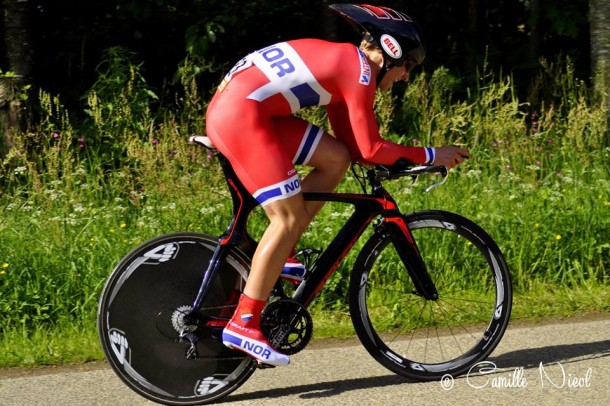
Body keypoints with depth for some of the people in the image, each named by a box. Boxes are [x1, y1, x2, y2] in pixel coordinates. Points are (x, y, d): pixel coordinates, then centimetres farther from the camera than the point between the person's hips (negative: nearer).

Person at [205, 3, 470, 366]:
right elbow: (370, 149, -7)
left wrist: (395, 159, 17)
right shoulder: (360, 71, -7)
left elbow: (351, 143, 23)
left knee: (337, 159, 10)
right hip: (241, 115, -10)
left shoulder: (344, 63, 21)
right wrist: (431, 156, 2)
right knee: (289, 218, -8)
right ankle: (243, 323, -9)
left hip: (232, 103, 10)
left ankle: (280, 258, 12)